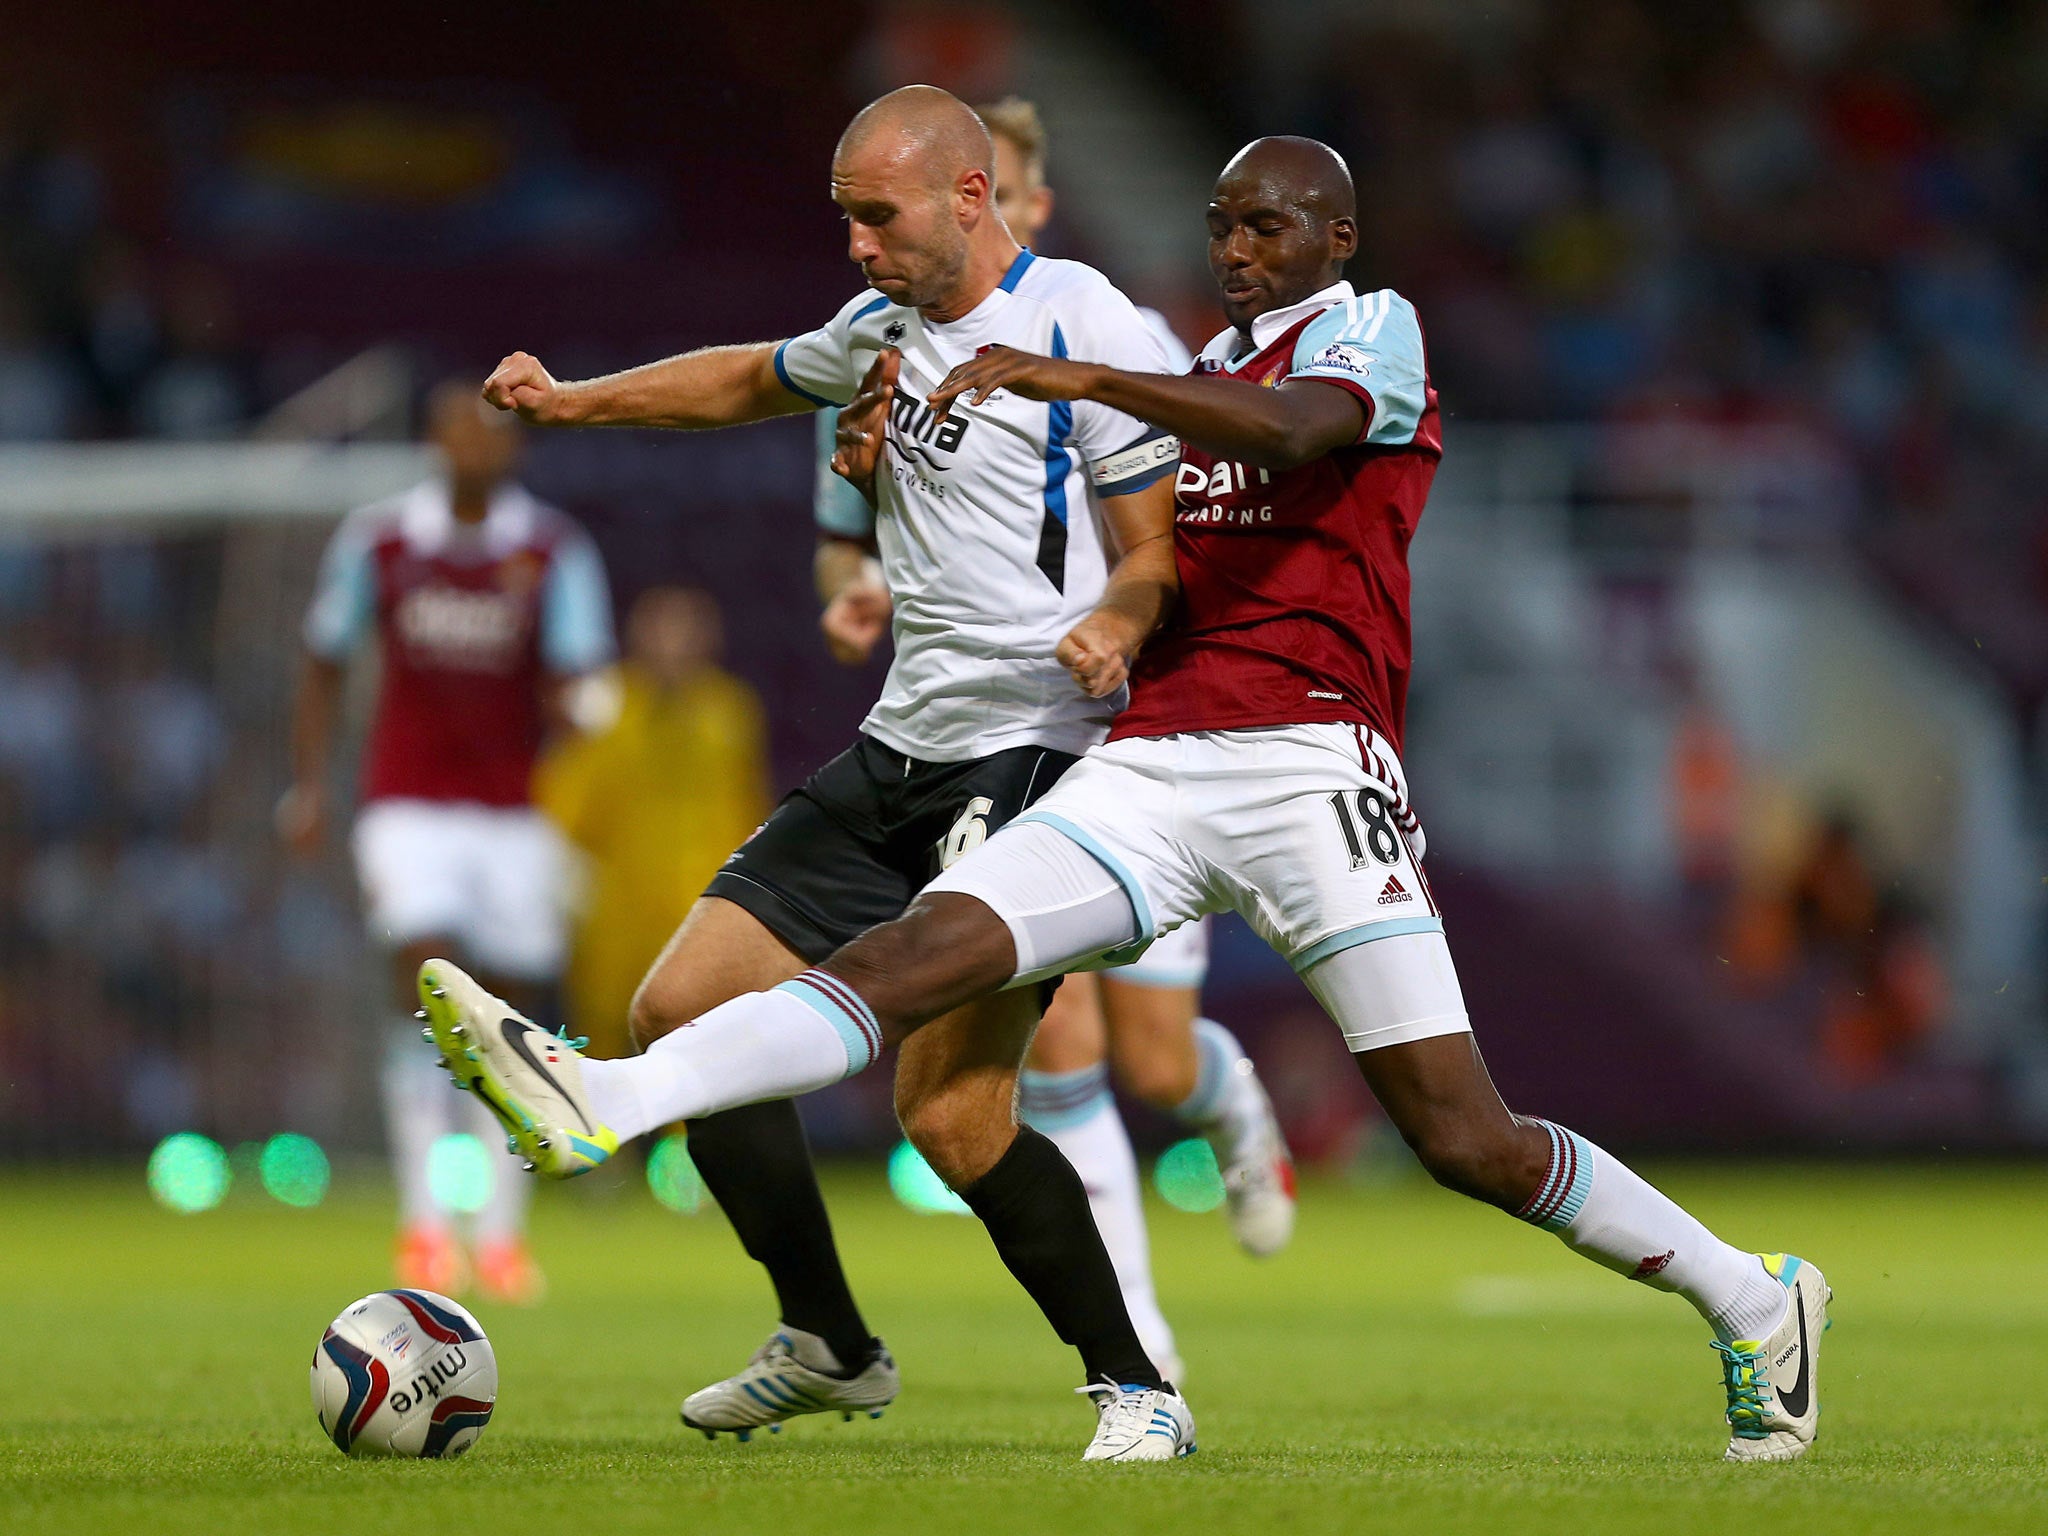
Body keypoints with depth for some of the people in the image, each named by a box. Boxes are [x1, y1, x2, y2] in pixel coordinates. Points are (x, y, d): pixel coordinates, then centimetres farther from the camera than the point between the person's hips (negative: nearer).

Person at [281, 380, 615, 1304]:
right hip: (409, 803, -1)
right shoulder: (377, 542, 0)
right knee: (427, 983, -18)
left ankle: (502, 1233, 13)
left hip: (516, 807, 1)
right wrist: (308, 786, 7)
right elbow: (325, 663, 11)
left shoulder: (554, 553, -3)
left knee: (513, 1011, 2)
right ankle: (426, 1220, -17)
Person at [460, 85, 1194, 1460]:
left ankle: (1134, 1386, -4)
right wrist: (574, 401, 28)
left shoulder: (1088, 329, -10)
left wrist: (1115, 625, -32)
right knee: (682, 1012, 5)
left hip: (1038, 757, -9)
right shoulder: (885, 328, 14)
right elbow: (757, 380, 35)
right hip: (899, 754, 9)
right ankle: (829, 1348, 18)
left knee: (951, 1110, -20)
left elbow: (1164, 550, -11)